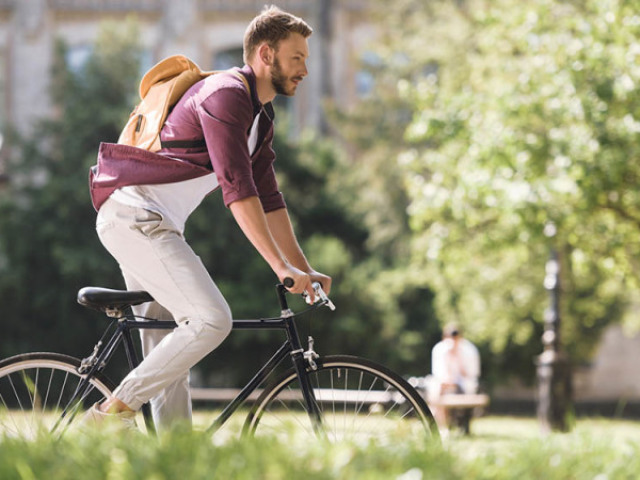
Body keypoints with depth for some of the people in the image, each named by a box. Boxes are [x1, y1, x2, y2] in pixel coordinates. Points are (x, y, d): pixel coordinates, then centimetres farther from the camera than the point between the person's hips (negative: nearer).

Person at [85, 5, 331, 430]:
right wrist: (281, 267, -26)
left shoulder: (261, 115, 17)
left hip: (152, 225, 11)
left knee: (169, 355, 8)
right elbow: (236, 188, -23)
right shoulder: (225, 95, -15)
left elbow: (269, 199, 19)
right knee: (212, 320, -21)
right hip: (135, 216, -11)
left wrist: (304, 271, 13)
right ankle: (116, 409, -15)